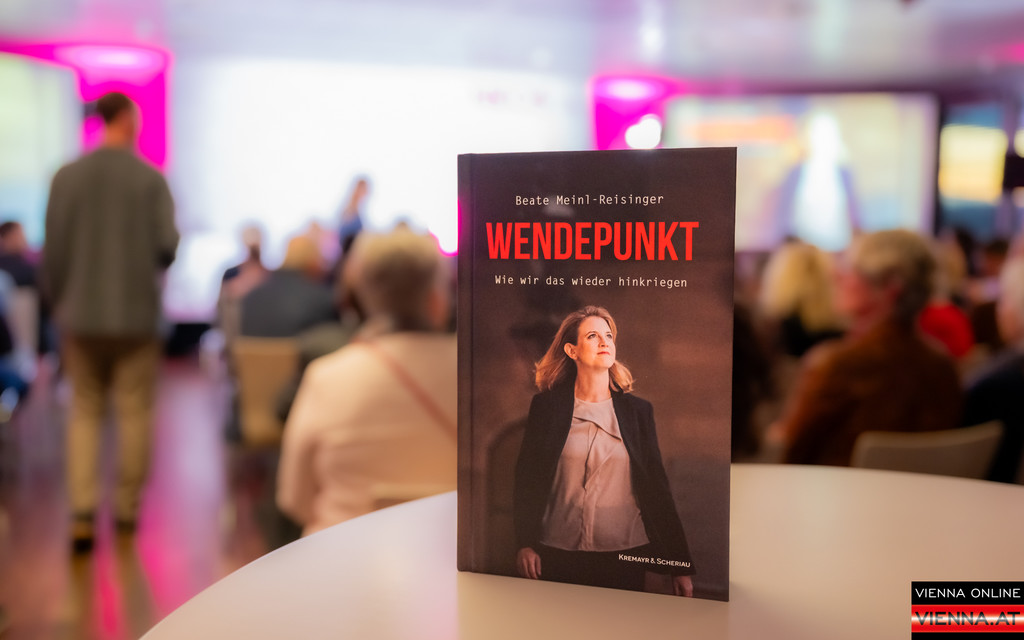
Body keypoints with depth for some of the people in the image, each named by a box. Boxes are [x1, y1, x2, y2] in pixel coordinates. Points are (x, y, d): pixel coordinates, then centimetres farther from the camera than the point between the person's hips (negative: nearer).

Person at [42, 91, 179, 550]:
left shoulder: (67, 176, -2)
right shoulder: (151, 178, -7)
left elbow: (53, 249, 0)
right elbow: (168, 245, -9)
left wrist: (59, 302, 13)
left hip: (82, 313, 2)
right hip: (136, 312, -2)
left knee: (84, 412, 9)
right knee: (135, 411, 9)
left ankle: (83, 512, 1)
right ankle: (127, 505, 18)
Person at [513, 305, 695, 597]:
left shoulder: (638, 410, 3)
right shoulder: (546, 406, 0)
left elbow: (657, 487, 3)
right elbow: (527, 479, 3)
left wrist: (681, 565, 1)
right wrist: (525, 544, -7)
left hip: (625, 556, 1)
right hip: (559, 557, -1)